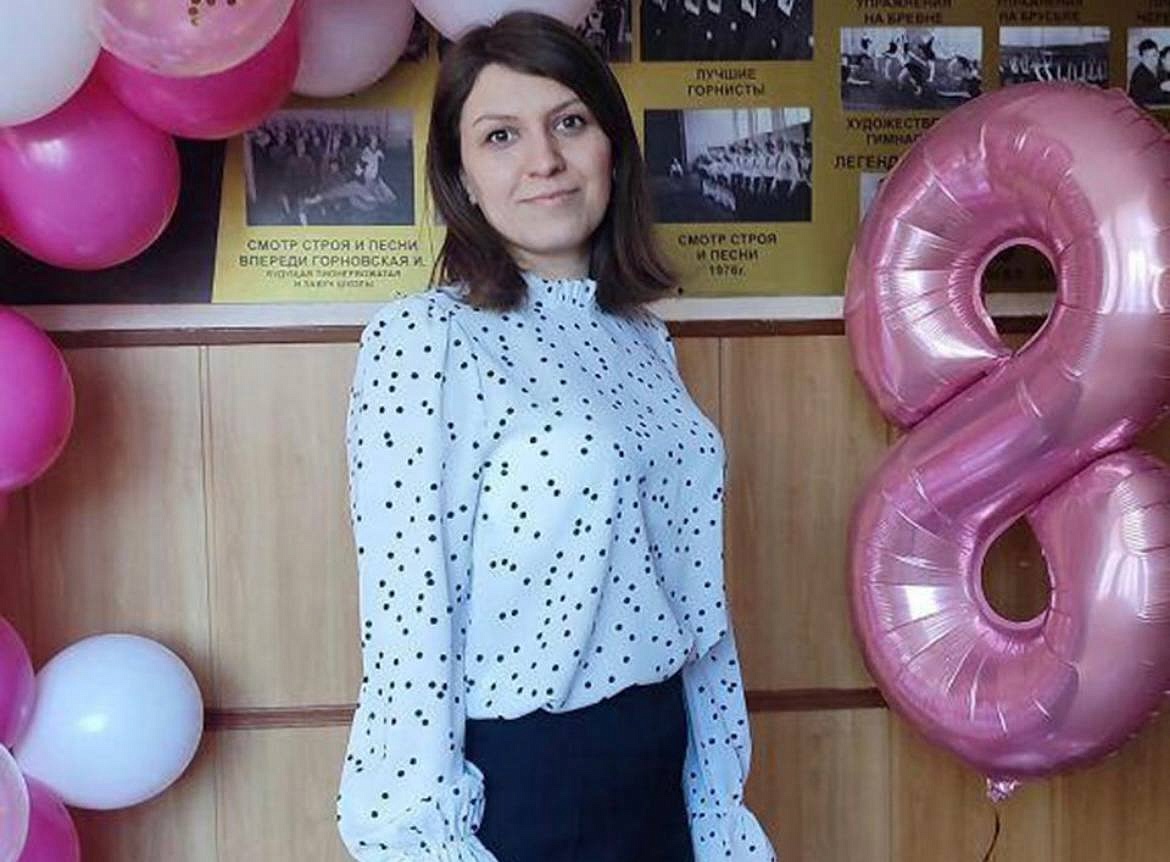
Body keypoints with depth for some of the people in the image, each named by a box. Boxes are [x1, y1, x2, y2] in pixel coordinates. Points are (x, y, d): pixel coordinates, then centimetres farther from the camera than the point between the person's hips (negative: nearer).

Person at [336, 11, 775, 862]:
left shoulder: (642, 337, 5)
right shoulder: (423, 338, -14)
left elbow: (692, 581, 9)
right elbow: (406, 616, -16)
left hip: (664, 763, 6)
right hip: (511, 781, -6)